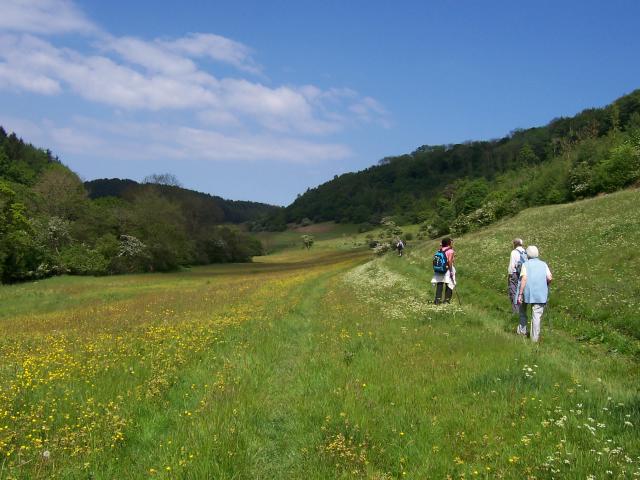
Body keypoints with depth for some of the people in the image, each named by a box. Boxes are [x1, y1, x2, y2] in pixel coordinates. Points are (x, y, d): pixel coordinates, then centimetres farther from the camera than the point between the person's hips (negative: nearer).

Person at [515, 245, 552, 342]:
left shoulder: (525, 264, 1)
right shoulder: (543, 264, 8)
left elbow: (524, 279, -12)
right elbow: (549, 278, -3)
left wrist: (520, 294, -13)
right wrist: (545, 285, 18)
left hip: (528, 292, -1)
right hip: (540, 294, 1)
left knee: (523, 311, 23)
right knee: (537, 316, 2)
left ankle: (522, 330, 23)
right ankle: (535, 338, 2)